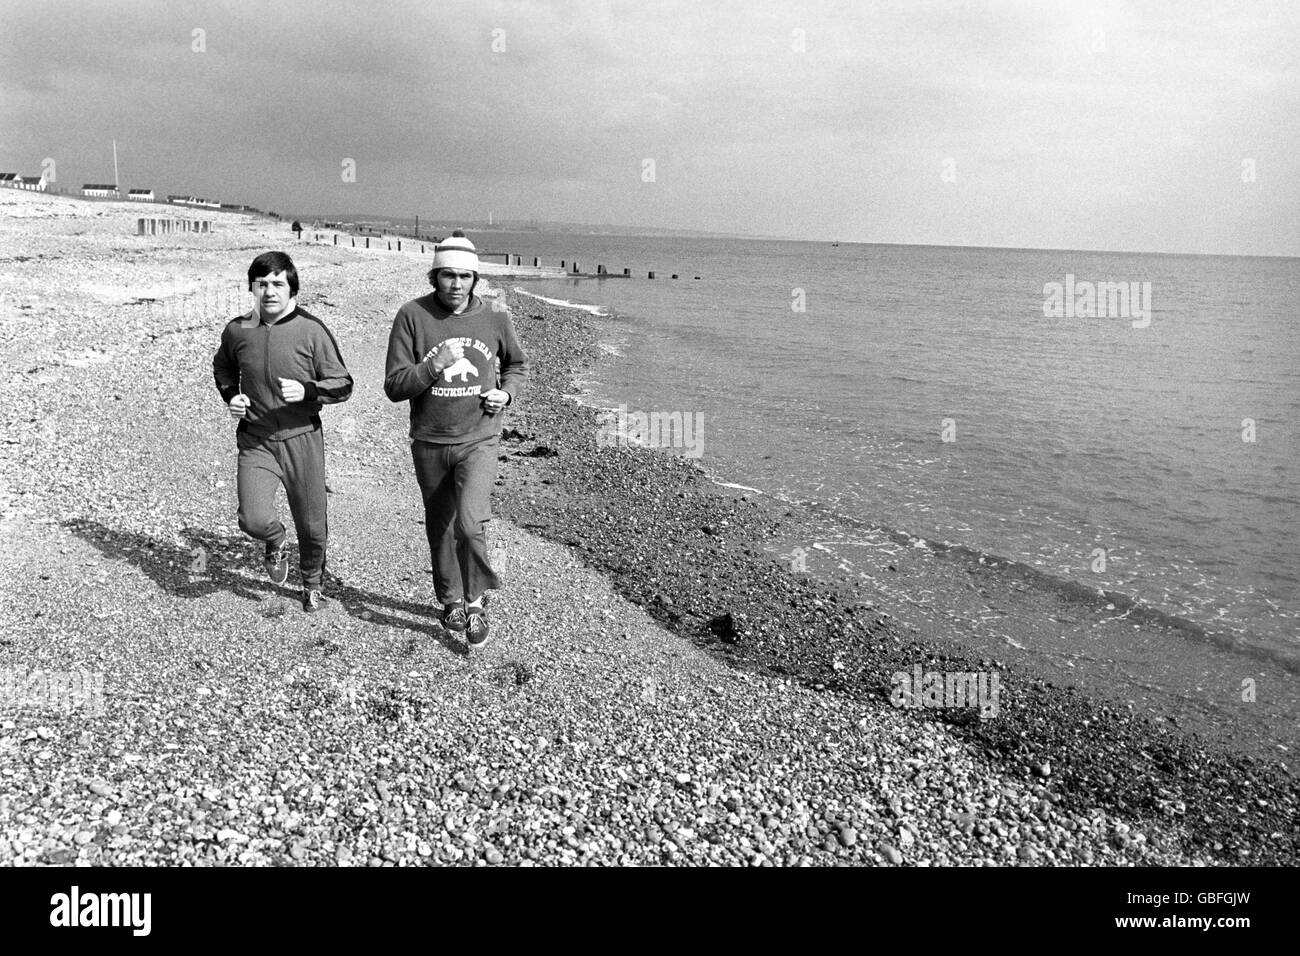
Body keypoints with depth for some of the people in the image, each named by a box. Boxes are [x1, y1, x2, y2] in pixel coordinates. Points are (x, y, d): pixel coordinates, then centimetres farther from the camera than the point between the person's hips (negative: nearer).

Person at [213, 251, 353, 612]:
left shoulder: (311, 330, -9)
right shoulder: (237, 330, 0)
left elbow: (343, 385, -6)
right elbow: (222, 367, 22)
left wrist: (307, 390, -24)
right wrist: (230, 396, 2)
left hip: (302, 438, -1)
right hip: (255, 440, 1)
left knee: (311, 524, 8)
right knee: (254, 520, -16)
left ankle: (313, 581, 40)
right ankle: (275, 542, 23)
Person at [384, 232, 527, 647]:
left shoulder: (495, 318, -2)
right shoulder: (412, 316, -7)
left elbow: (517, 363, 18)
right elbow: (394, 386, -9)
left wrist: (506, 392, -1)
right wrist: (433, 367, -25)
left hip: (478, 440, -1)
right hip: (429, 442, 1)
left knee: (470, 524, -18)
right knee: (440, 526, 15)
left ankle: (476, 601, 6)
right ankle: (451, 600, 37)